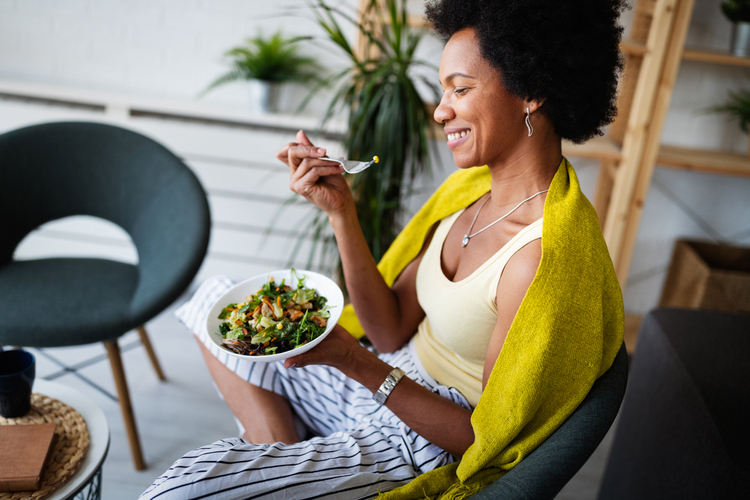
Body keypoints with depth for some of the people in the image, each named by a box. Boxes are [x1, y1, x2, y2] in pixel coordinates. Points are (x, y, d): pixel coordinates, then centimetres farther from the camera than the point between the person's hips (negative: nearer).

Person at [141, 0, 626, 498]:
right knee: (216, 299, 14)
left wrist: (356, 363, -29)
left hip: (431, 448, -8)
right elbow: (392, 332, -3)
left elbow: (486, 437, -20)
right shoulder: (475, 184, -3)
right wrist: (341, 211, -12)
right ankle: (290, 460, 4)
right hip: (393, 375, 9)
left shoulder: (548, 258, -29)